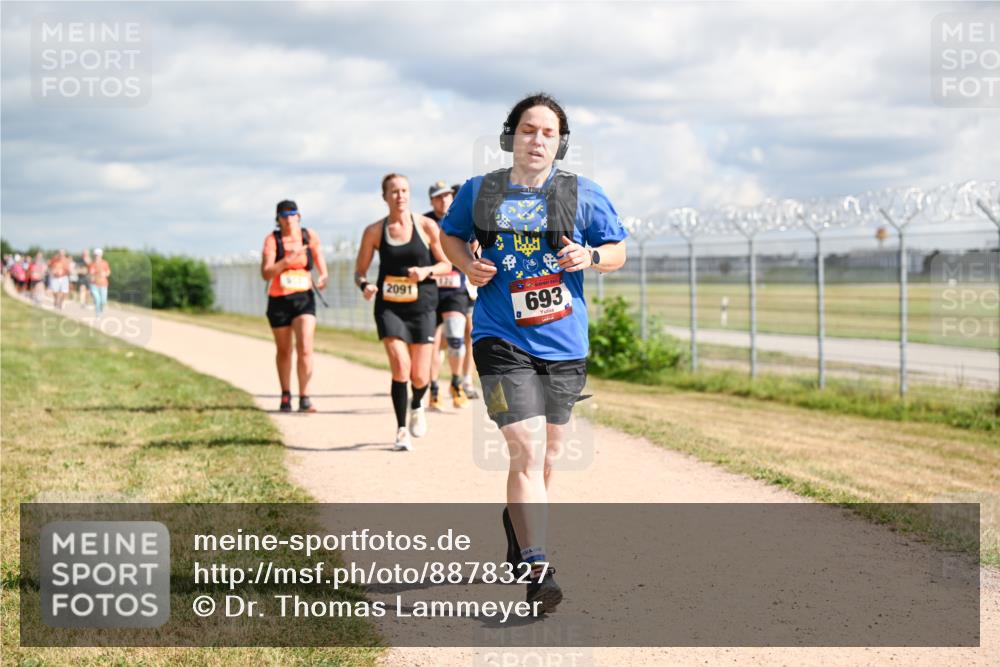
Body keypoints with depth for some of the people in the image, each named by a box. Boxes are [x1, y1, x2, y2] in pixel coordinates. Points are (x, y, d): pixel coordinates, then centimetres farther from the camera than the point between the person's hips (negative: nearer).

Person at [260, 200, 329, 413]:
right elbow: (266, 273, -16)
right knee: (284, 351, 12)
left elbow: (318, 254, 21)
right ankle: (285, 396, 30)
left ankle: (304, 398, -14)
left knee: (305, 348, -16)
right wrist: (287, 260, -29)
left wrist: (323, 276, 6)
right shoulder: (272, 240, -7)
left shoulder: (309, 236, 1)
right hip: (279, 301, 0)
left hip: (304, 299, 0)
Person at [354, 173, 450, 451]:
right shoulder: (374, 231, 0)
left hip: (421, 306, 0)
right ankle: (401, 430, -5)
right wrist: (364, 285, -17)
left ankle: (417, 406, 38)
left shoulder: (426, 226, -1)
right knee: (400, 365, -18)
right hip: (389, 306, 0)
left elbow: (447, 264, 5)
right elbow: (360, 271, 6)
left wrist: (426, 271, -15)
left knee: (419, 376, 1)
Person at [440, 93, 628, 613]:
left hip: (564, 345, 2)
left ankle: (517, 531, 39)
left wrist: (591, 256, -15)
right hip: (502, 341, -2)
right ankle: (536, 569, -16)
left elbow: (619, 251, 7)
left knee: (546, 456, 14)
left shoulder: (582, 195, 1)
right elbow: (451, 235, 19)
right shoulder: (478, 192, 2)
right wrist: (468, 264, -3)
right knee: (527, 451, -15)